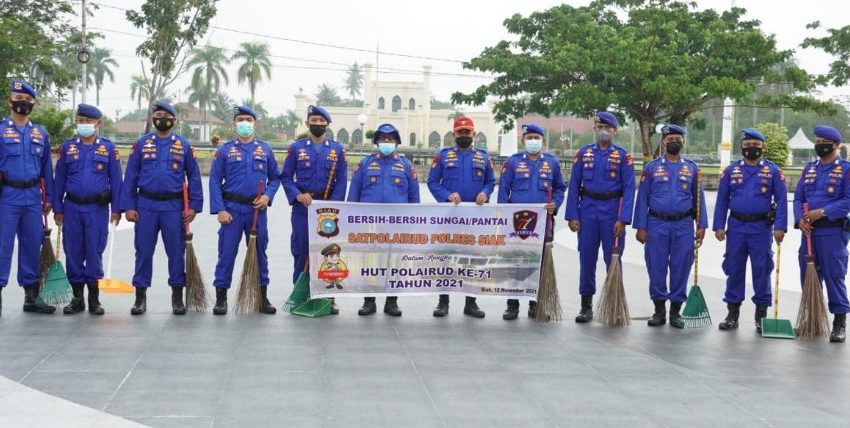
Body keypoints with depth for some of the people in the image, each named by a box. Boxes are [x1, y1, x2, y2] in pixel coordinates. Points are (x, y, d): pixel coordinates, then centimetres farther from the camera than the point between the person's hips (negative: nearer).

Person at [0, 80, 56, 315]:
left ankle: (31, 296, 16)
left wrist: (48, 197, 12)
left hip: (32, 196, 4)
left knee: (33, 245, 8)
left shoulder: (40, 133, 12)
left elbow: (47, 167, 15)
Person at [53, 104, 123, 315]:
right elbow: (60, 179, 8)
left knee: (95, 252, 0)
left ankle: (94, 299, 9)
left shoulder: (108, 148, 3)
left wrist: (116, 209, -1)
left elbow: (115, 179, 3)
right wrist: (57, 208, 5)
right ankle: (77, 298, 15)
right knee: (73, 252, 5)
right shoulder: (67, 147, 6)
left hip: (98, 208, -2)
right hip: (72, 208, 2)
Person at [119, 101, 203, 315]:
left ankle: (177, 296, 14)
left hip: (174, 207, 0)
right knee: (143, 251, 3)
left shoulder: (184, 145, 6)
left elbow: (194, 177, 6)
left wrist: (194, 206, -1)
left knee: (176, 251, 3)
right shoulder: (141, 144, 6)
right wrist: (129, 206, -1)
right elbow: (130, 176, 5)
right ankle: (140, 296, 12)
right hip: (146, 206, 0)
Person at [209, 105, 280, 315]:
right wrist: (220, 210, -9)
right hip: (232, 208, -2)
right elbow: (215, 181, -1)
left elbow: (275, 178, 13)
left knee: (260, 253, 8)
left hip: (257, 209, 2)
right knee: (227, 253, -1)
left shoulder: (265, 149, 9)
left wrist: (267, 196, -7)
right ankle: (221, 298, 6)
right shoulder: (225, 150, 3)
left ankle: (262, 297, 16)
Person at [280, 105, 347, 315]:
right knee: (301, 252, 2)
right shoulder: (296, 148, 5)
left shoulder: (338, 150, 6)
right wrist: (297, 195, -13)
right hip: (302, 208, -1)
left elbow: (341, 182, 3)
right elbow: (285, 177, 4)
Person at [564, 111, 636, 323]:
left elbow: (629, 189, -4)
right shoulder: (583, 153, 6)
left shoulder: (623, 155, 0)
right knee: (586, 258, 5)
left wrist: (623, 219, -13)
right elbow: (574, 186, 6)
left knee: (613, 259, 2)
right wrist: (572, 216, -2)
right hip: (587, 212, 2)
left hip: (612, 212, -2)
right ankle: (586, 306, 13)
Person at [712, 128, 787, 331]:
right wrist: (719, 226, 1)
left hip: (761, 228, -2)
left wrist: (780, 227, -10)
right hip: (736, 227, 2)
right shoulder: (731, 170, 7)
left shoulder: (773, 171, 2)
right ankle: (732, 314, 14)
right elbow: (722, 200, 8)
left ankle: (761, 316, 12)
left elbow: (781, 200, -1)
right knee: (734, 270, 5)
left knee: (762, 271, 2)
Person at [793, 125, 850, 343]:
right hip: (809, 231, 6)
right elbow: (798, 198, 14)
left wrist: (822, 212, -18)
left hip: (832, 232, -6)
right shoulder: (809, 168, 14)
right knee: (808, 276, 10)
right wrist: (800, 219, -4)